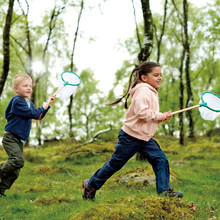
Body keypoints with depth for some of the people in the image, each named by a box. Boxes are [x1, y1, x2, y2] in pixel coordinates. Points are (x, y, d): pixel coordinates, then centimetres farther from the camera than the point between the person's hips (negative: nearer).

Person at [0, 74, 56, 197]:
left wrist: (49, 103, 14)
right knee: (18, 160, -29)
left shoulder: (29, 103, 17)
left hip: (20, 141, 8)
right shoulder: (17, 101, -12)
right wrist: (44, 107, -4)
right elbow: (32, 114, -19)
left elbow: (39, 116, 22)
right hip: (10, 138, -8)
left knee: (15, 172, 3)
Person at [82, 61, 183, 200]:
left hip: (145, 138, 9)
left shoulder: (152, 92, 14)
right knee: (115, 163, 3)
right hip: (131, 137, -9)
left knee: (161, 160, -3)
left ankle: (164, 190, 2)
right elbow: (141, 112, -30)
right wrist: (160, 116, -21)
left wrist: (162, 117, 6)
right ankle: (91, 185, 19)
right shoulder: (143, 90, -17)